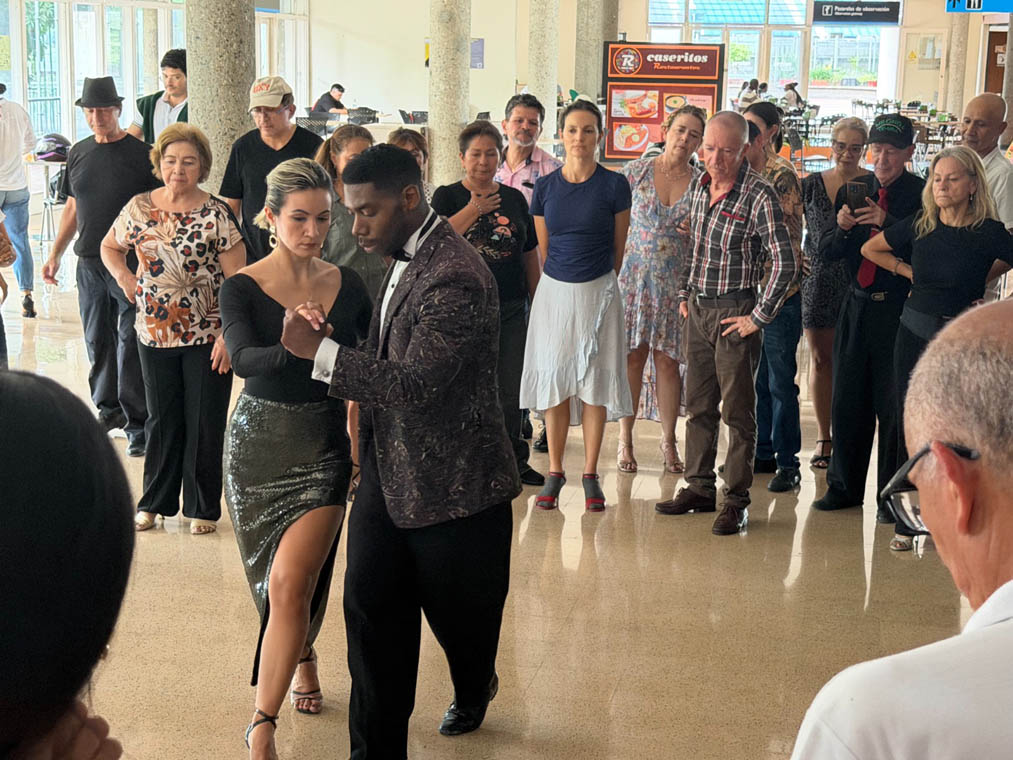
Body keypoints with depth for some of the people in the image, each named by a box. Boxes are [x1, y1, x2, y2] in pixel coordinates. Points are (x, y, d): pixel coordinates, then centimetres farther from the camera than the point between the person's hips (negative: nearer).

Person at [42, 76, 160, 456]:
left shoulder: (140, 154, -5)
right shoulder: (79, 153, 11)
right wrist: (55, 254, 17)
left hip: (133, 264, -5)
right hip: (89, 263, 5)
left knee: (131, 345, -5)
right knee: (98, 341, 12)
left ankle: (138, 423, 0)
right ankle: (109, 408, 26)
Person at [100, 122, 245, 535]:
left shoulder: (216, 214, -9)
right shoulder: (139, 207, 2)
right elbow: (109, 246, 20)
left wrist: (229, 334, -16)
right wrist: (123, 276, 0)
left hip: (207, 336, -3)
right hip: (155, 333, 3)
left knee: (204, 424, 5)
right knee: (162, 421, 13)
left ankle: (203, 508, 19)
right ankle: (155, 502, 27)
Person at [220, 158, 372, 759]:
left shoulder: (348, 285, 0)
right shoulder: (243, 288, -8)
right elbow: (244, 358, -26)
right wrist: (298, 349, -46)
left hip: (324, 448, 0)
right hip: (258, 444, 0)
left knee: (290, 582, -12)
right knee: (286, 584, 16)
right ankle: (303, 657, 48)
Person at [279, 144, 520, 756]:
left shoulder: (455, 278, -25)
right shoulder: (406, 255, 6)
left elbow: (415, 384, -30)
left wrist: (317, 349, -26)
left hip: (453, 484, -7)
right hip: (389, 473, 8)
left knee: (461, 613, 16)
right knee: (372, 614, 4)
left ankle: (474, 689, 49)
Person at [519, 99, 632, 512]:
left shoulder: (614, 185, -4)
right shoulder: (545, 187, 3)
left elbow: (618, 248, 6)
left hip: (598, 292, -2)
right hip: (555, 291, 2)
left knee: (594, 382, 2)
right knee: (553, 380, 3)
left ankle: (590, 474, 11)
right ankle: (554, 472, 14)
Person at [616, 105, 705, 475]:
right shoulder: (636, 171, 0)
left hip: (676, 284, 1)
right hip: (634, 275, 0)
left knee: (668, 361, 4)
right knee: (633, 358, 2)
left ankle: (668, 439, 17)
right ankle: (625, 439, 13)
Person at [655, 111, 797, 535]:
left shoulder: (759, 196, -16)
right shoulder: (697, 186, 6)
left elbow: (785, 264, -20)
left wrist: (759, 318, -16)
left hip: (734, 313, -7)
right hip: (698, 309, 7)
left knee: (738, 410, 0)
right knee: (698, 405, 14)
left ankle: (737, 501, 8)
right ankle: (700, 489, 25)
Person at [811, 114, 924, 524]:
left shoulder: (922, 194, -5)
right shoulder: (853, 189, 8)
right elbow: (827, 252, 8)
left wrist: (887, 223, -25)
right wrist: (841, 228, -12)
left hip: (899, 309, -4)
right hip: (857, 306, 5)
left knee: (893, 405, 1)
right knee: (847, 400, 11)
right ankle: (845, 486, 26)